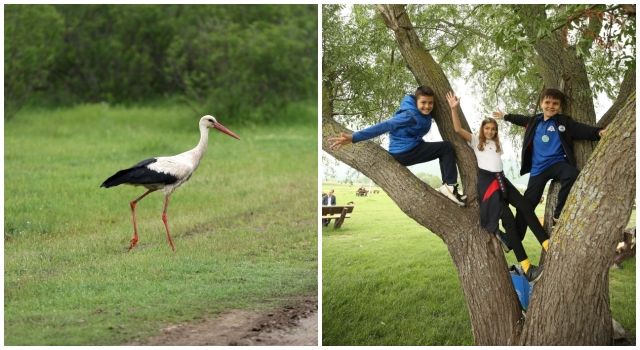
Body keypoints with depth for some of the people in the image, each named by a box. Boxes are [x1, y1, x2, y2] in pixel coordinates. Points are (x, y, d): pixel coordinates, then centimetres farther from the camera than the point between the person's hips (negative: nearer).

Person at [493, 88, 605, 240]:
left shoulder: (564, 122, -2)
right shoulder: (535, 121, 9)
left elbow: (582, 130, -15)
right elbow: (521, 119, 30)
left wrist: (599, 132, -33)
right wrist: (505, 116, 46)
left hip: (558, 163, -3)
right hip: (538, 168, 4)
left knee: (572, 175, -36)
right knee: (527, 203, 3)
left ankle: (558, 215, -19)